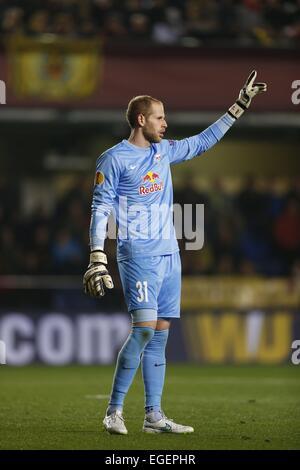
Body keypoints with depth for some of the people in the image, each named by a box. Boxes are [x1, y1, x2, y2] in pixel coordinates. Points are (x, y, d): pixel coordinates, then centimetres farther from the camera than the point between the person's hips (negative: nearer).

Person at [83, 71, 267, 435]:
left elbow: (204, 141, 27)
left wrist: (240, 105, 26)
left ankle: (153, 415, 7)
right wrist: (96, 259, -16)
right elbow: (100, 209, -8)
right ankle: (114, 411, -12)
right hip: (138, 257, -7)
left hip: (169, 256, 7)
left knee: (160, 335, 5)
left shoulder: (164, 151, 14)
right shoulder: (114, 159, -5)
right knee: (145, 328, -18)